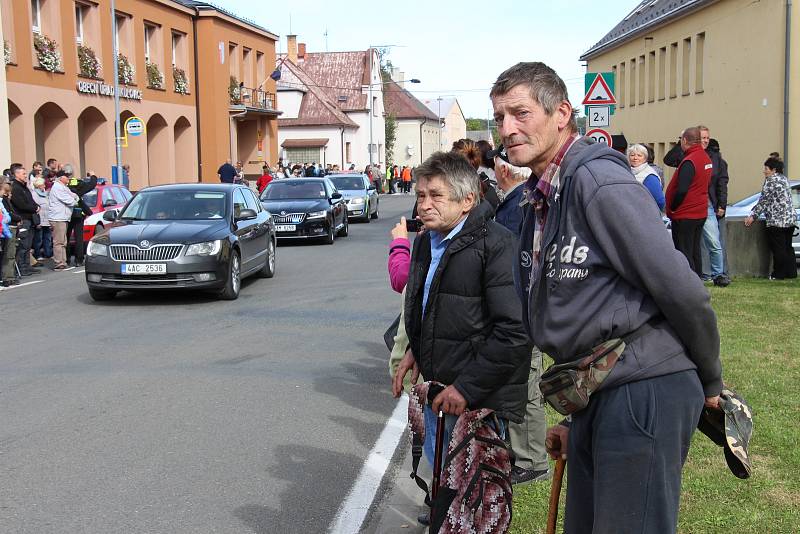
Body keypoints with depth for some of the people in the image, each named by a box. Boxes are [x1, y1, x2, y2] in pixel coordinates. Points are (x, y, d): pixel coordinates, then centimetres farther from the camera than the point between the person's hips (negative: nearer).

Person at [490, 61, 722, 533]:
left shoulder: (598, 180, -17)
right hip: (597, 396, 10)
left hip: (644, 392, -9)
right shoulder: (541, 201, 14)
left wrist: (710, 382, -4)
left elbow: (683, 292, -17)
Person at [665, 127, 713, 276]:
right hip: (701, 213, 9)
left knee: (683, 253, -2)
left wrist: (672, 208, -11)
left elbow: (681, 190, -25)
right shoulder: (706, 158, 8)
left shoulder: (689, 162, -21)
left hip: (684, 215, -9)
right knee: (695, 251, 16)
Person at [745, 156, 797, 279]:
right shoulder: (784, 179, 17)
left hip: (777, 221, -9)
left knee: (778, 248, -3)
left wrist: (753, 216, -9)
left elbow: (764, 200, -13)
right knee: (788, 247, 13)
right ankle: (791, 272, 15)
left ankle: (779, 274, 0)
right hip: (790, 219, 9)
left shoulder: (771, 181, -11)